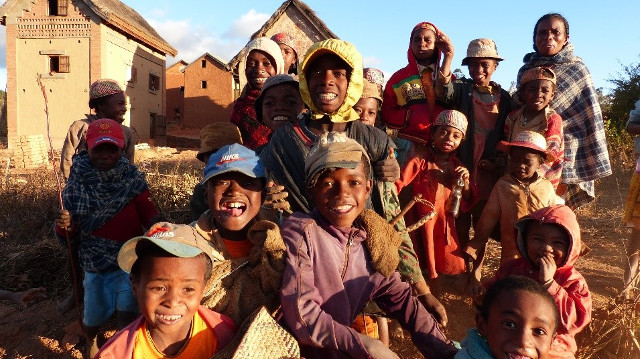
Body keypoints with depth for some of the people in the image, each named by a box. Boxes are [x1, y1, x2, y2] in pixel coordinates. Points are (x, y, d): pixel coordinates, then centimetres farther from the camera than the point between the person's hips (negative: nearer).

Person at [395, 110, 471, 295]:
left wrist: (465, 181, -5)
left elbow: (466, 203, 10)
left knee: (439, 267, 17)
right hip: (423, 223, -6)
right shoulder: (421, 159, -11)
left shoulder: (455, 164, 8)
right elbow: (398, 184, -23)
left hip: (445, 224, 6)